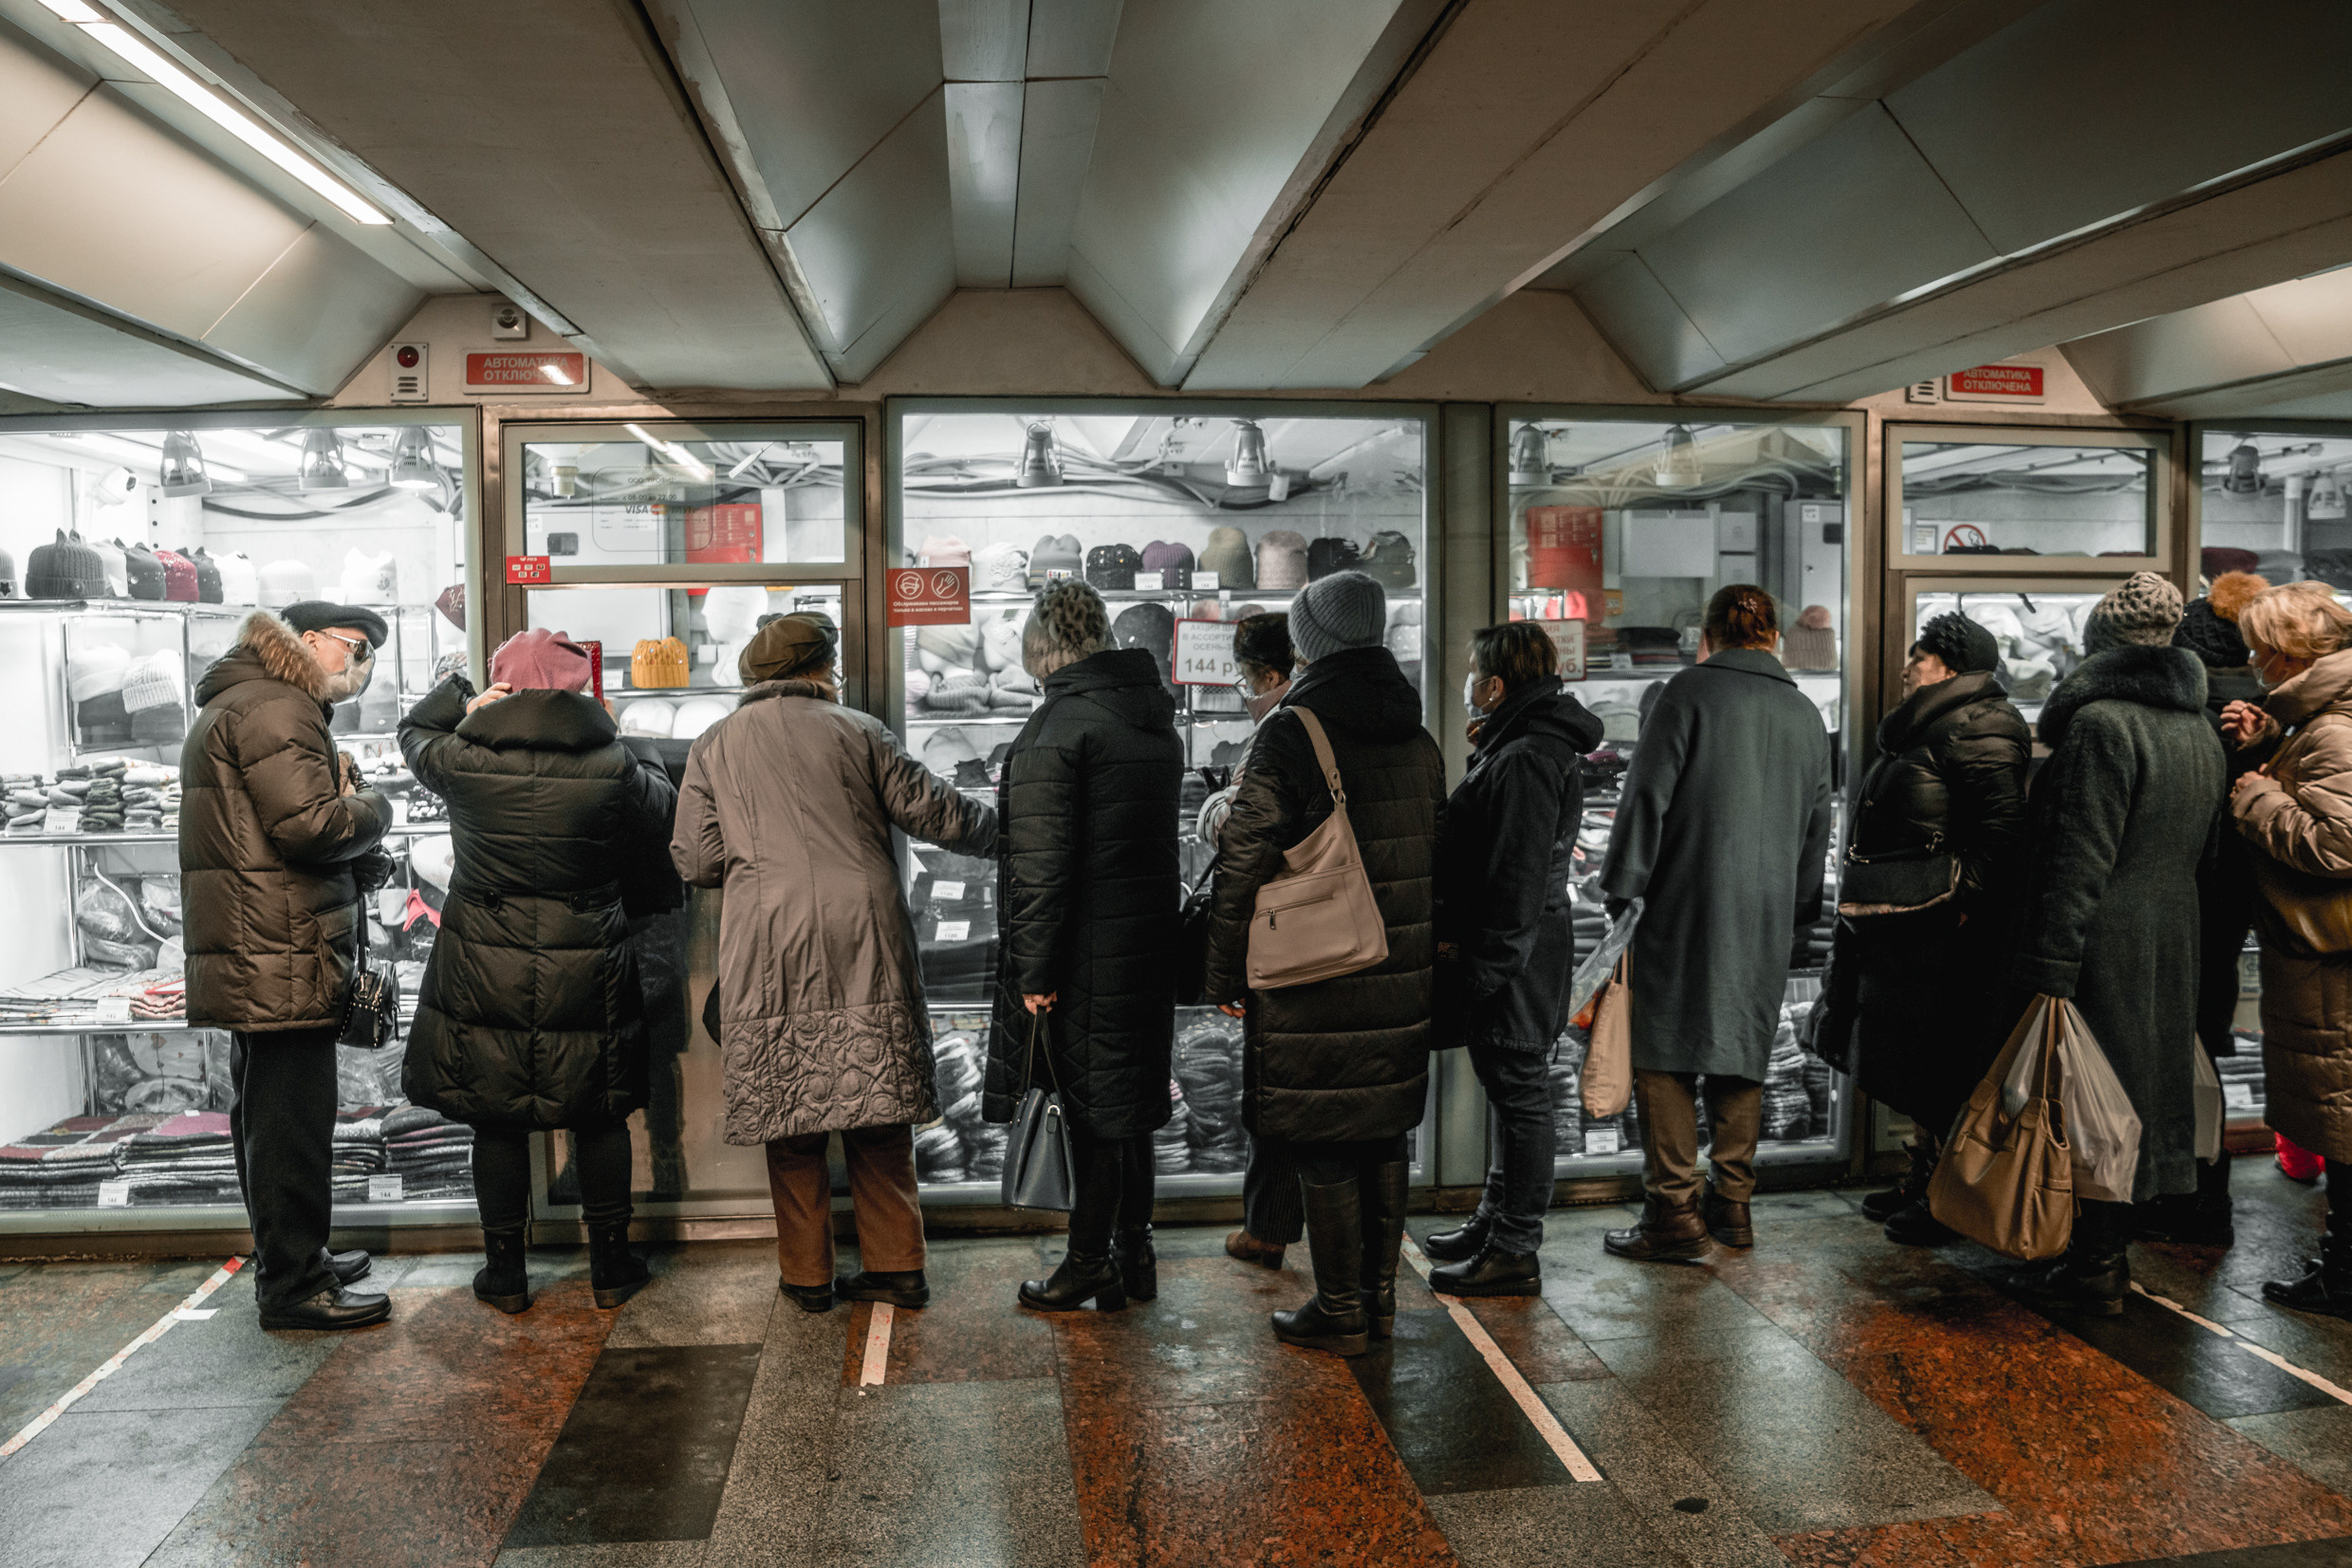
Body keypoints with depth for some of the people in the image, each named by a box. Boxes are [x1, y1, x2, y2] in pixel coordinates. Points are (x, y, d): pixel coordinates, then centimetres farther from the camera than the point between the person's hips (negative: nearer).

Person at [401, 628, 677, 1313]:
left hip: (485, 972, 0)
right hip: (588, 974, 0)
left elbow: (414, 731, 16)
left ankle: (506, 1271, 22)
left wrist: (461, 699, 12)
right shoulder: (613, 767, -11)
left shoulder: (466, 760, -8)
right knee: (600, 1117, 13)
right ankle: (611, 1266, 22)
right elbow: (661, 810, 11)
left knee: (497, 1121, 12)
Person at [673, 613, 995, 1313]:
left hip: (770, 949, 0)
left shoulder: (714, 745, 10)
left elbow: (696, 862, 7)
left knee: (789, 1115, 9)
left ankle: (806, 1275, 16)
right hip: (864, 939, 0)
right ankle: (895, 1266, 15)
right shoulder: (858, 731, 7)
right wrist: (999, 826, 25)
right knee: (878, 1112, 9)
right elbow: (936, 813, 7)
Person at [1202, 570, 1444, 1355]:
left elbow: (1245, 864, -12)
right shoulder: (1419, 740, 9)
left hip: (1311, 982, -6)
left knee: (1323, 1148, 3)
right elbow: (1435, 860, 15)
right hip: (1401, 980, 7)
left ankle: (1339, 1312, 12)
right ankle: (1379, 1296, 26)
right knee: (1384, 1134, 16)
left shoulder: (1290, 733, -12)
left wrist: (1226, 974, -4)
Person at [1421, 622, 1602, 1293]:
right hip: (1515, 954, 11)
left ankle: (1514, 1254, 6)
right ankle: (1495, 1222, 31)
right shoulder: (1530, 748, 15)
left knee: (1519, 1095, -3)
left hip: (1515, 960, -11)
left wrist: (1481, 972, -21)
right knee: (1508, 1091, 18)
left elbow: (1517, 885, -24)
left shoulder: (1524, 761, -20)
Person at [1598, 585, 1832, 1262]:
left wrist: (1622, 894, -6)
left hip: (1684, 909, -6)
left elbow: (1646, 799, -10)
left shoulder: (1689, 691, -5)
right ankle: (1732, 1205, 19)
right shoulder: (1805, 714, 14)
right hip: (1765, 918, 6)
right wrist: (1796, 916, 27)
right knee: (1742, 1054, 13)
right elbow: (1815, 829, 20)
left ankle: (1674, 1213, -2)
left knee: (1665, 1053, -1)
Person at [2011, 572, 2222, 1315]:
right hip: (2172, 943, 9)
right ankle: (2112, 1248, 27)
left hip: (2104, 944, -9)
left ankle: (2093, 1268, 7)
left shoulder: (2100, 724, -17)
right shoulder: (2200, 730, 11)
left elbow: (2080, 859, -21)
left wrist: (2048, 969, -21)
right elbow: (2202, 849, 16)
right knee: (2140, 1084, 15)